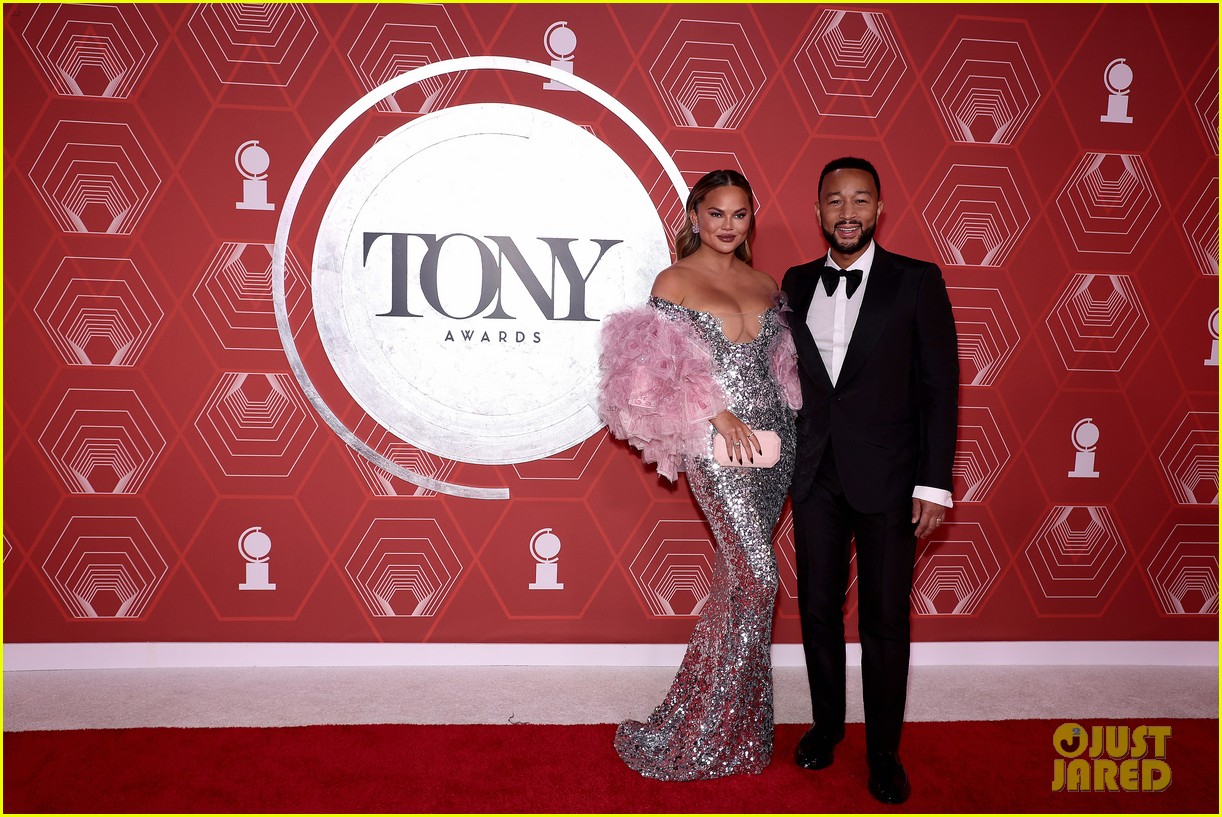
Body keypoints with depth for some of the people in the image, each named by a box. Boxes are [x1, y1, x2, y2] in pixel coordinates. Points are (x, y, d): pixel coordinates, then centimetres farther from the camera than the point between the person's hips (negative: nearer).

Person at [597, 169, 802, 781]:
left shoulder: (765, 283, 15)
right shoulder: (673, 282, -1)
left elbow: (780, 363, 18)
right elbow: (661, 373, -6)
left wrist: (792, 426, 4)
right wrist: (720, 415, -16)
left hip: (775, 435, 6)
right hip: (716, 443, -5)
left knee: (737, 572, 9)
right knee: (756, 576, -9)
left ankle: (711, 712, 25)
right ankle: (724, 736, 8)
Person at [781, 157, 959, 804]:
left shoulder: (917, 282, -3)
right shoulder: (796, 283, 8)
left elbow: (940, 387, -5)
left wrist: (934, 483, -9)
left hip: (886, 478, -3)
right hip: (814, 476, 3)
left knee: (885, 620, 7)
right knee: (818, 609, 14)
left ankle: (884, 751, 24)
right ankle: (826, 723, 35)